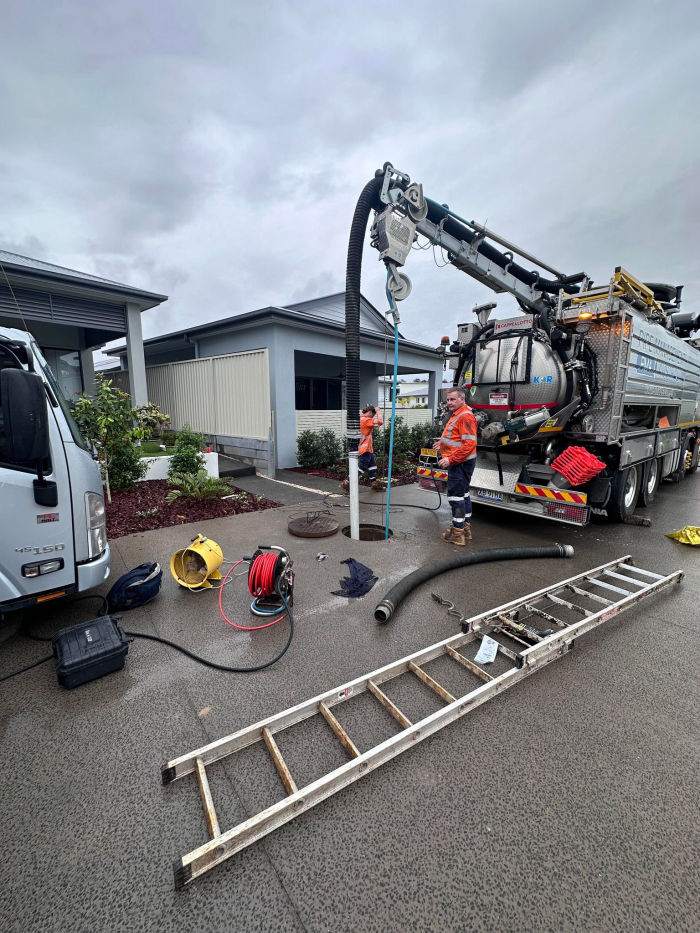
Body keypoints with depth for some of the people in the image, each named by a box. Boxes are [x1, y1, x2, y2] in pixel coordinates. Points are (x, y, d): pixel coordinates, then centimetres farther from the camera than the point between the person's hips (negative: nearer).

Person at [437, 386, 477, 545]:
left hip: (460, 463, -11)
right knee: (463, 494, 18)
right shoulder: (456, 415, 15)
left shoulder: (465, 416, -18)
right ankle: (466, 529, 30)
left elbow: (469, 443, -25)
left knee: (455, 495, -7)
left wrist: (450, 459, -25)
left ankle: (457, 533, 0)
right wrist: (444, 441, 16)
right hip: (457, 462, 11)